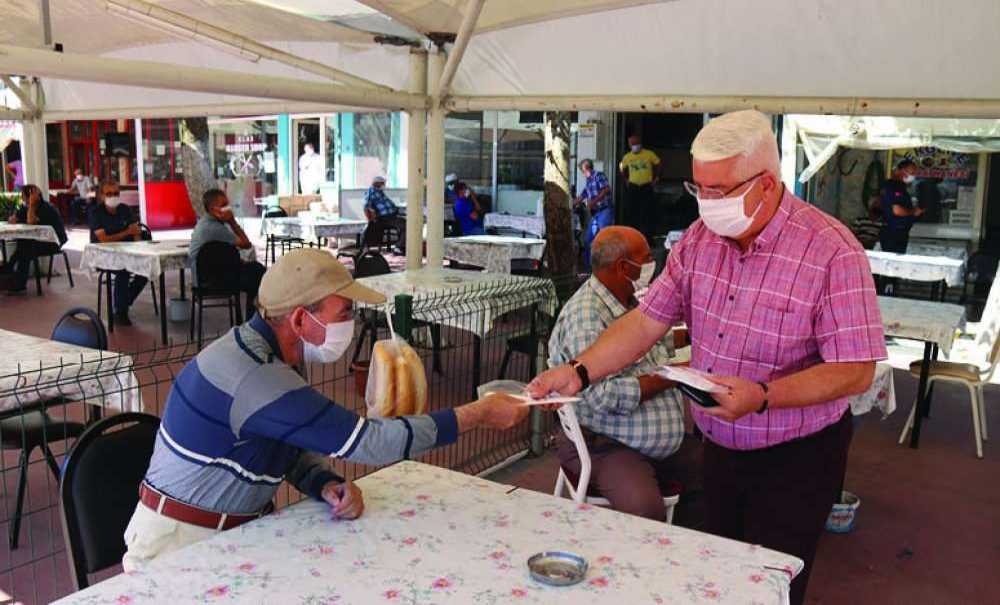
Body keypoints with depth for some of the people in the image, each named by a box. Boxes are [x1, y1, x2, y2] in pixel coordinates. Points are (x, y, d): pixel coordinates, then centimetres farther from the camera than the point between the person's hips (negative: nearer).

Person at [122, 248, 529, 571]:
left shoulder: (267, 354, 0)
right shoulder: (254, 377, -30)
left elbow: (297, 448, 8)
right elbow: (372, 441, -30)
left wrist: (329, 486, -14)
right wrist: (478, 415, -22)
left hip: (233, 530, 8)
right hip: (179, 547, -8)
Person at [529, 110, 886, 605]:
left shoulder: (832, 253, -22)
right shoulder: (701, 238, -3)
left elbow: (855, 372, -21)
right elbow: (647, 321, 0)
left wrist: (763, 396, -34)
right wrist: (579, 373, -12)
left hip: (795, 458, -5)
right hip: (720, 448, 6)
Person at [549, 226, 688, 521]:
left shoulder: (636, 303, 13)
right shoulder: (585, 315, -17)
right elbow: (604, 397, -26)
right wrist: (669, 377, -16)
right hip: (605, 446, -9)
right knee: (645, 509, -30)